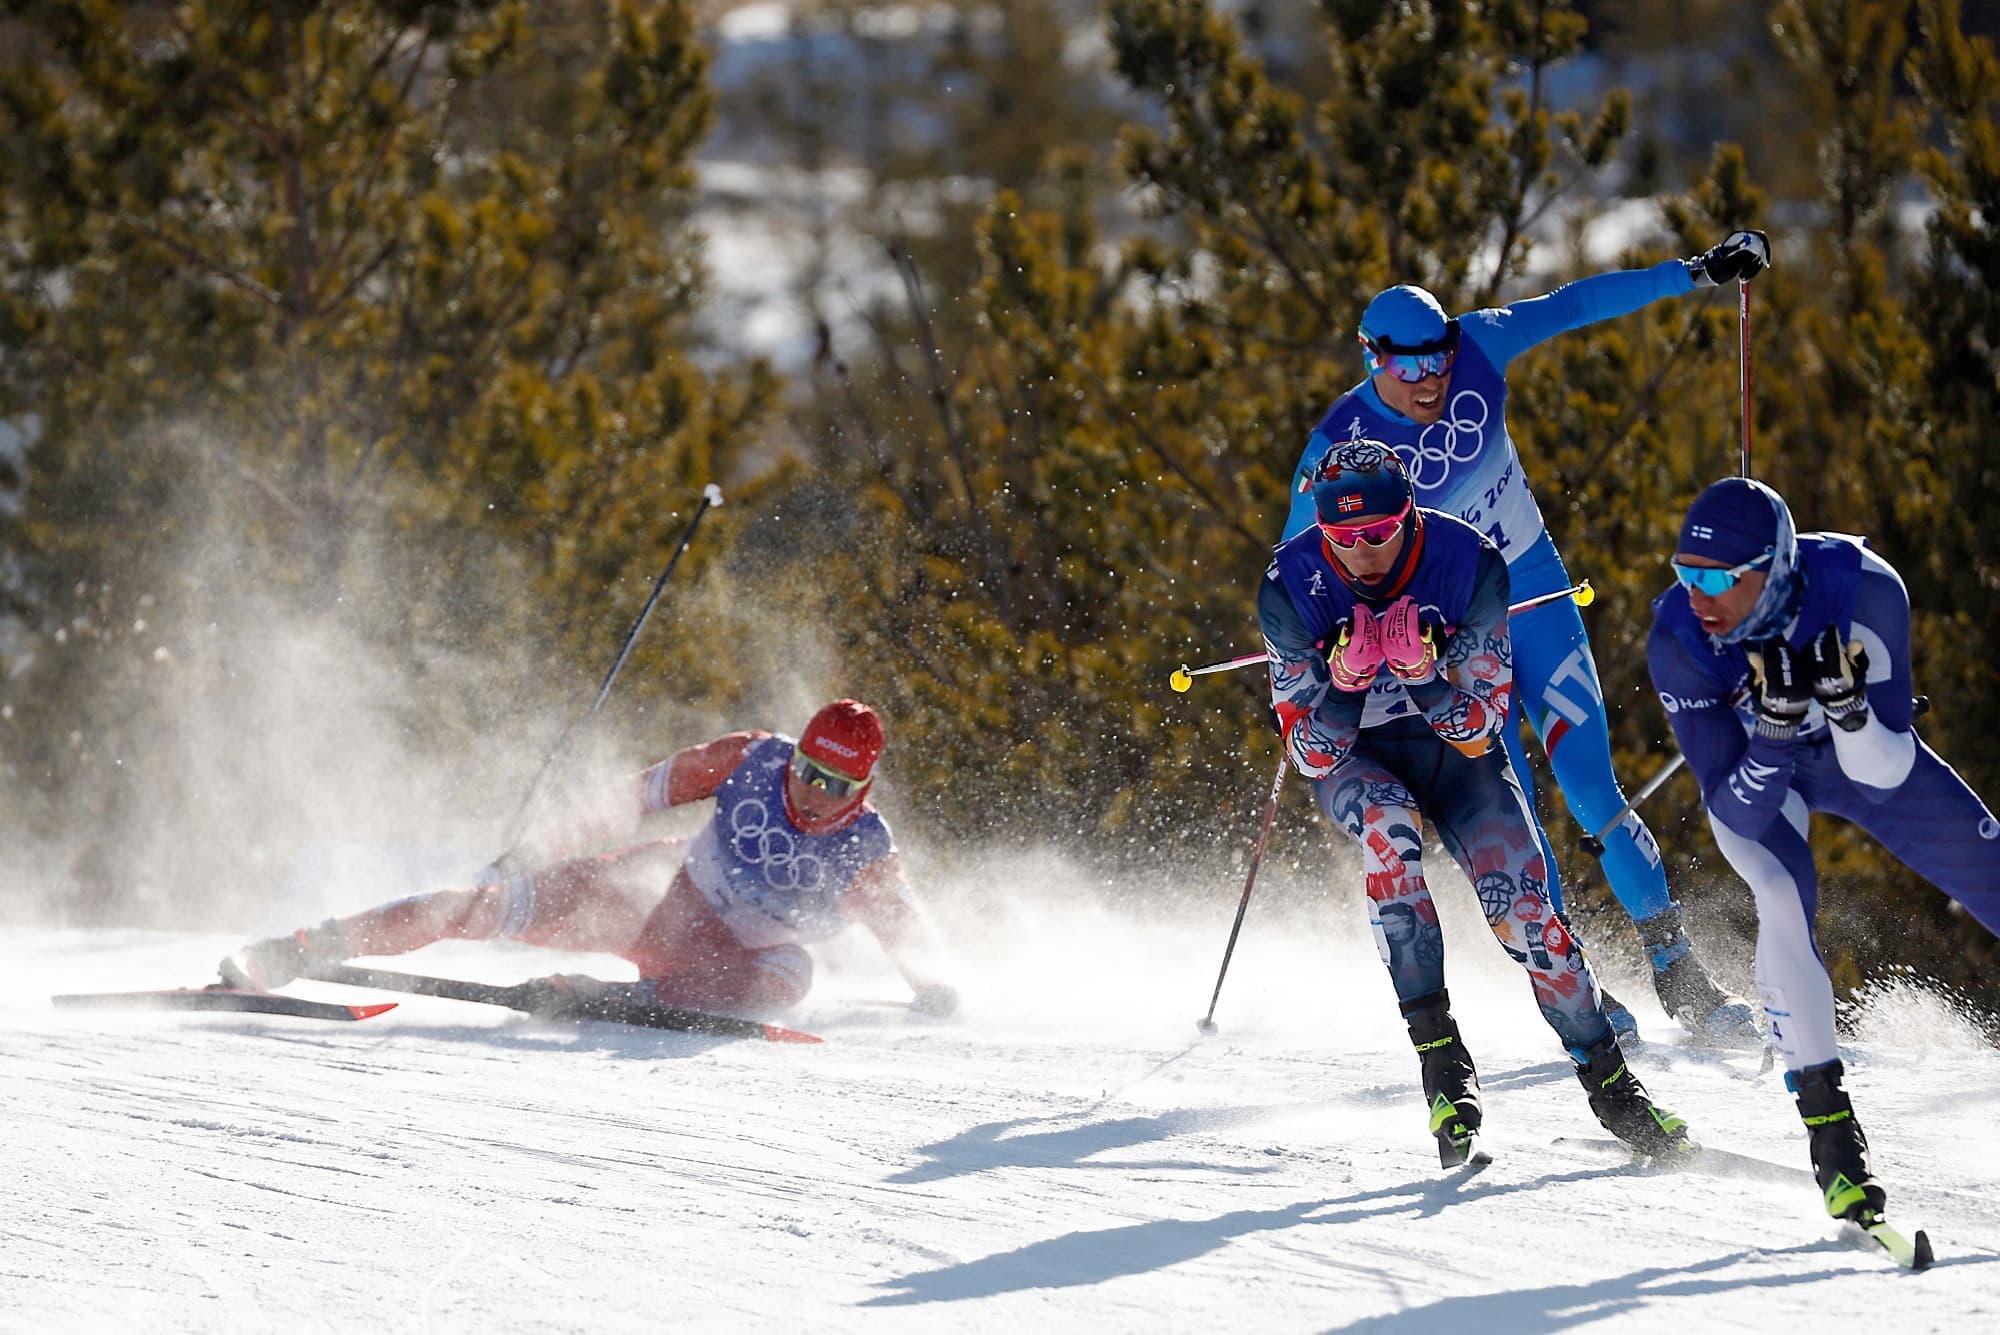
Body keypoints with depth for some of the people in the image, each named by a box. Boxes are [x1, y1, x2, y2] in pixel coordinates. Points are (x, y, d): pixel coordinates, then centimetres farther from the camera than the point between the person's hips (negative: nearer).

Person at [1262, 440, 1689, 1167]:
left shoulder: (1469, 564, -22)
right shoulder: (1291, 588, -21)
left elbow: (1480, 729, -18)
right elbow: (1314, 754, -18)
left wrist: (1424, 671, -36)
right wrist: (1344, 679, -36)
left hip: (1457, 750, 1)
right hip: (1351, 756, 0)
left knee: (1522, 911, -17)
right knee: (1389, 823, -35)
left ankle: (1607, 1078, 0)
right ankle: (1437, 1047, -32)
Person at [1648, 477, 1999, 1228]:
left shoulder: (1864, 590, -36)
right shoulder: (1677, 640, -34)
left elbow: (1884, 780, -30)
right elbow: (1739, 814, -32)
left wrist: (1847, 706, -49)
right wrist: (1776, 723, -47)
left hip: (1860, 750, 1)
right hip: (1750, 772, -1)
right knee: (1784, 900, -29)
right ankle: (1826, 1120, -21)